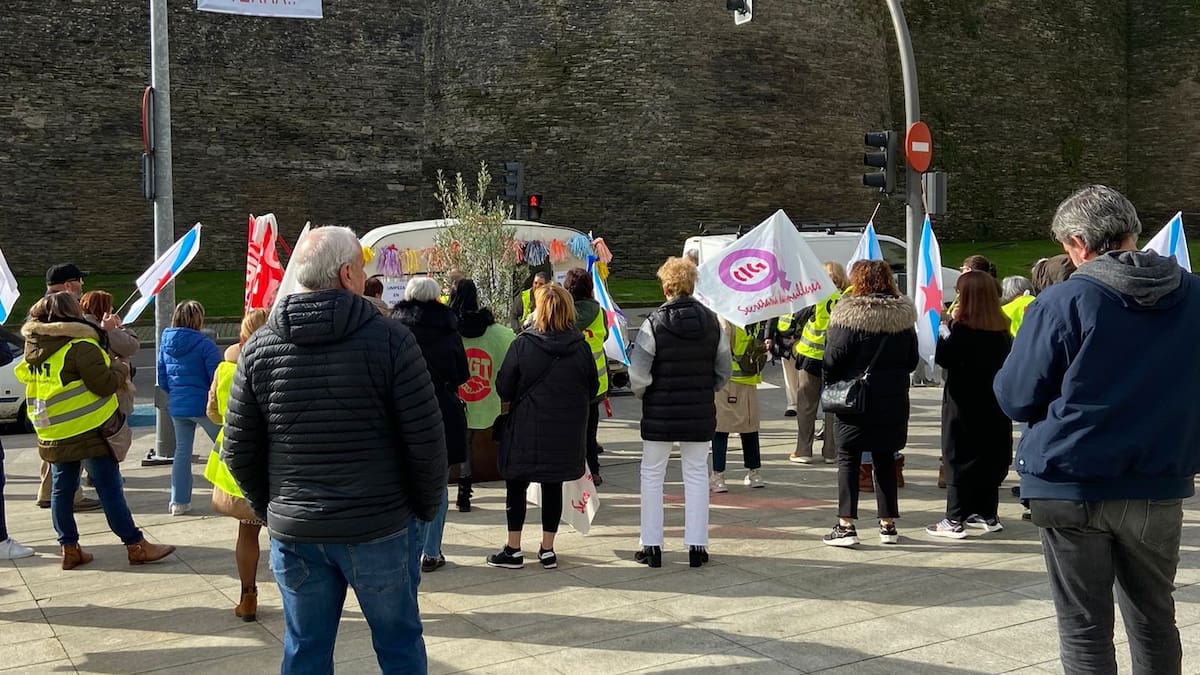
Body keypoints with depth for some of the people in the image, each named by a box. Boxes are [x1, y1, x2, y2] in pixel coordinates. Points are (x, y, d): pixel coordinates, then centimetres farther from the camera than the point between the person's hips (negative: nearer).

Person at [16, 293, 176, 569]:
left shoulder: (33, 346, 8)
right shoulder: (80, 345, -17)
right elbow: (104, 384, -20)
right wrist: (120, 369, 1)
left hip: (53, 432, 7)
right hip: (88, 430, -7)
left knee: (62, 488, 13)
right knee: (110, 489, -2)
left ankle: (69, 548, 16)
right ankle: (136, 546, 3)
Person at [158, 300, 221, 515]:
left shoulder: (165, 343, 3)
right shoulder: (204, 344, -15)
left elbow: (162, 379, 10)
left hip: (177, 407, 6)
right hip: (204, 406, -6)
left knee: (182, 451, 13)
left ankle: (178, 502, 16)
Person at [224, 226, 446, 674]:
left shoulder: (259, 348, -1)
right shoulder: (390, 339, -11)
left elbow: (239, 449, 3)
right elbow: (426, 439, -11)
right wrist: (426, 506, 4)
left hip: (293, 534, 3)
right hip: (379, 529, -3)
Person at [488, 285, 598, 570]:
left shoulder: (522, 344, -12)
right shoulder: (581, 347, -4)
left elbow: (503, 389, -7)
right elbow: (592, 388, 5)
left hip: (526, 429, -2)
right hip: (567, 431, 3)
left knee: (516, 486, 10)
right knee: (553, 486, 12)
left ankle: (513, 550, 13)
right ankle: (548, 550, 18)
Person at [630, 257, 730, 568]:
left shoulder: (654, 323, -12)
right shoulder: (711, 321, -1)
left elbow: (638, 374, -14)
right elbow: (725, 370, 5)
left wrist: (643, 394, 5)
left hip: (659, 413, -3)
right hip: (700, 414, 3)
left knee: (652, 475, 10)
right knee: (697, 475, 12)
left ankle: (651, 546, 12)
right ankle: (696, 546, 13)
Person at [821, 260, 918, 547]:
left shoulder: (849, 314, -13)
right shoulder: (904, 314, 4)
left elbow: (833, 359, -13)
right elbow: (912, 360, 11)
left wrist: (830, 384, 4)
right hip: (893, 400, 5)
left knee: (848, 459, 3)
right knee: (885, 459, 13)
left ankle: (846, 526, 0)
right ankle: (888, 524, 17)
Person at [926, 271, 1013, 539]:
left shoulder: (962, 328, -16)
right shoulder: (1002, 327, 3)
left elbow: (943, 358, -14)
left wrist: (949, 325, -4)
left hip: (964, 403, -6)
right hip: (994, 403, 6)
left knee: (959, 457, -1)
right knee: (990, 457, 14)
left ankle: (955, 520, -1)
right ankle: (988, 515, 21)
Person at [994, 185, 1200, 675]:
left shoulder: (1064, 302, -13)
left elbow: (1016, 399, -10)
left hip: (1075, 489, -4)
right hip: (1161, 487, 4)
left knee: (1084, 627, 6)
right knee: (1154, 618, 19)